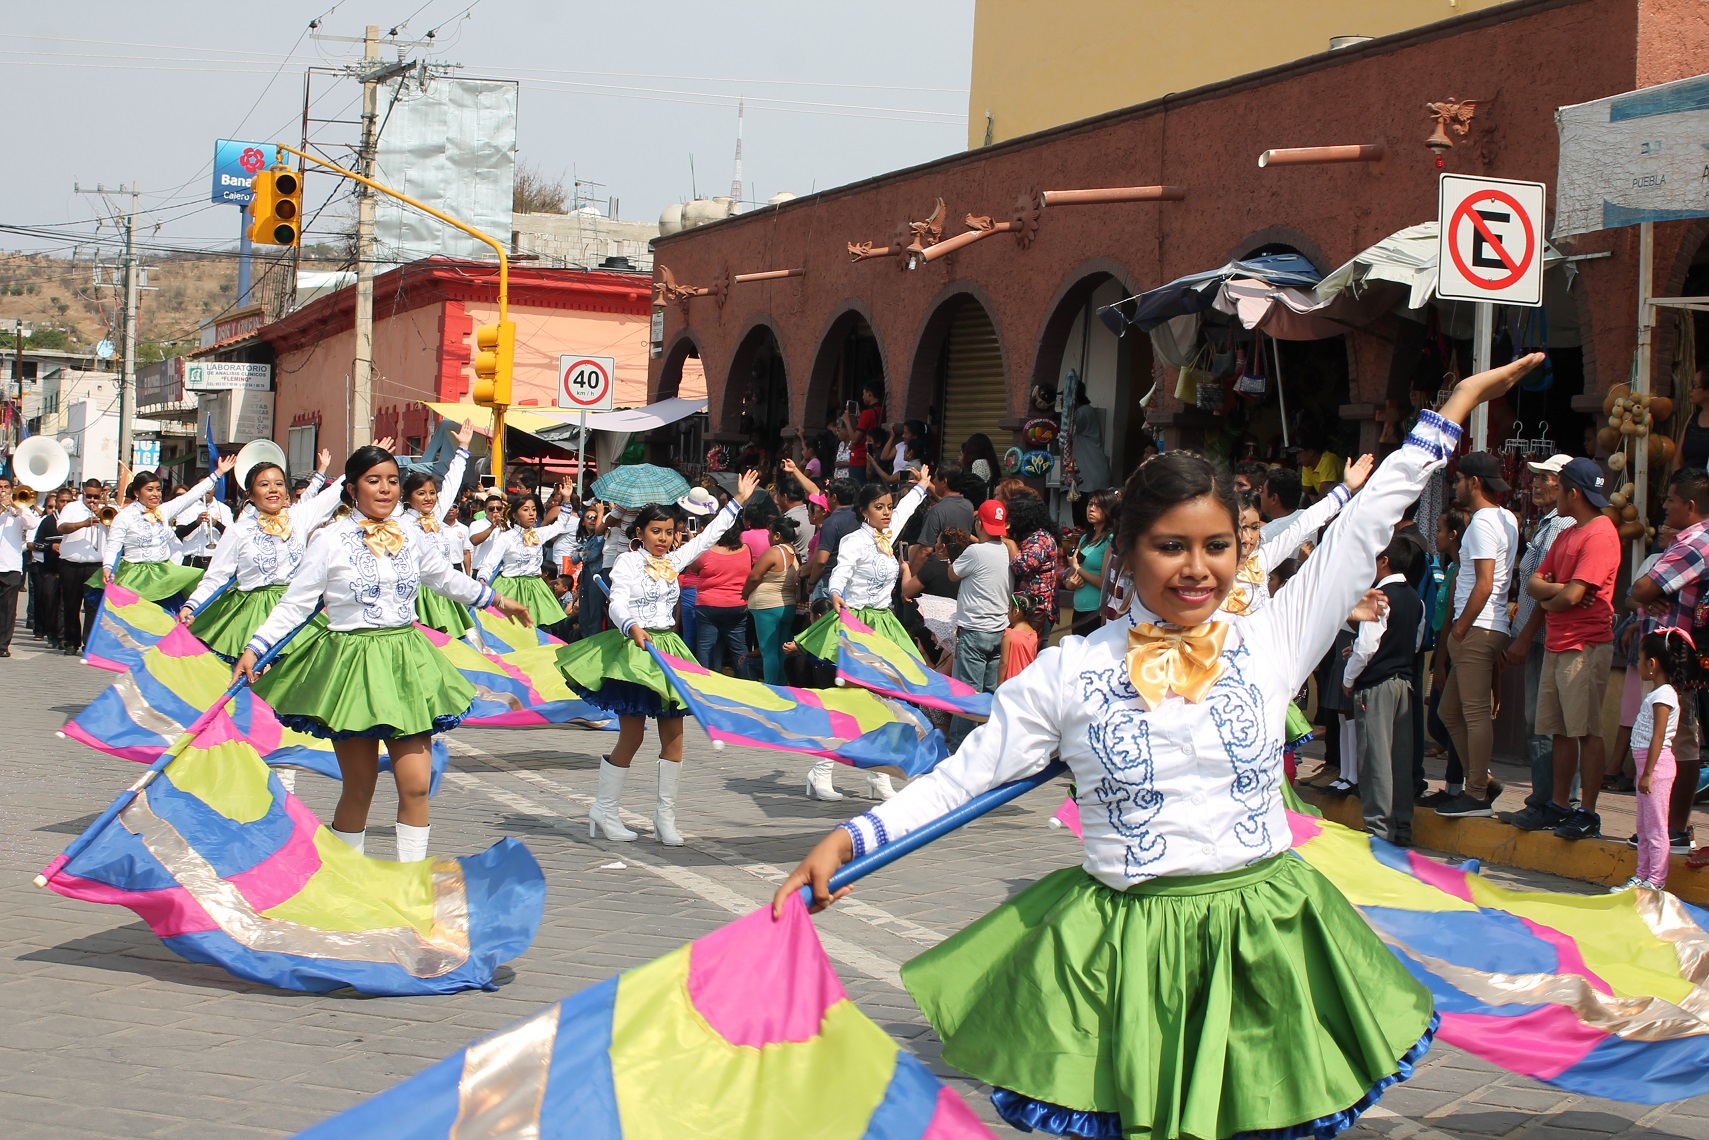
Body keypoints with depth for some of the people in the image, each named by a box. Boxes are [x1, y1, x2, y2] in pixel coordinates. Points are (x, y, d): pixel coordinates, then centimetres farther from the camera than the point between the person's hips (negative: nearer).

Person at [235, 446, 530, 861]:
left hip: (407, 665, 4)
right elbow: (295, 603, -4)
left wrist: (500, 601, 34)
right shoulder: (329, 540, -5)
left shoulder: (412, 538, 8)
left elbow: (450, 580, 26)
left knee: (416, 786, -4)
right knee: (359, 788, 2)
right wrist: (254, 649, -12)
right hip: (352, 661, -4)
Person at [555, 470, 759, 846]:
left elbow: (709, 536, 21)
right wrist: (632, 629, -38)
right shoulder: (628, 562, -5)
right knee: (631, 737, -5)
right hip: (634, 648, -6)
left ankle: (666, 814, 8)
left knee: (674, 735, 2)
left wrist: (738, 501, 20)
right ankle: (603, 811, 7)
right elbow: (617, 604, -18)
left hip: (667, 648, 6)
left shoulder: (673, 561, 13)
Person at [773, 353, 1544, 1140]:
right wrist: (849, 840, -7)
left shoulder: (1270, 644, 2)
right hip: (1124, 949, -1)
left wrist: (1455, 406, 10)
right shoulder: (1067, 674, -1)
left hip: (1264, 938, 2)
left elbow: (1362, 530, 7)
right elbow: (963, 775, 2)